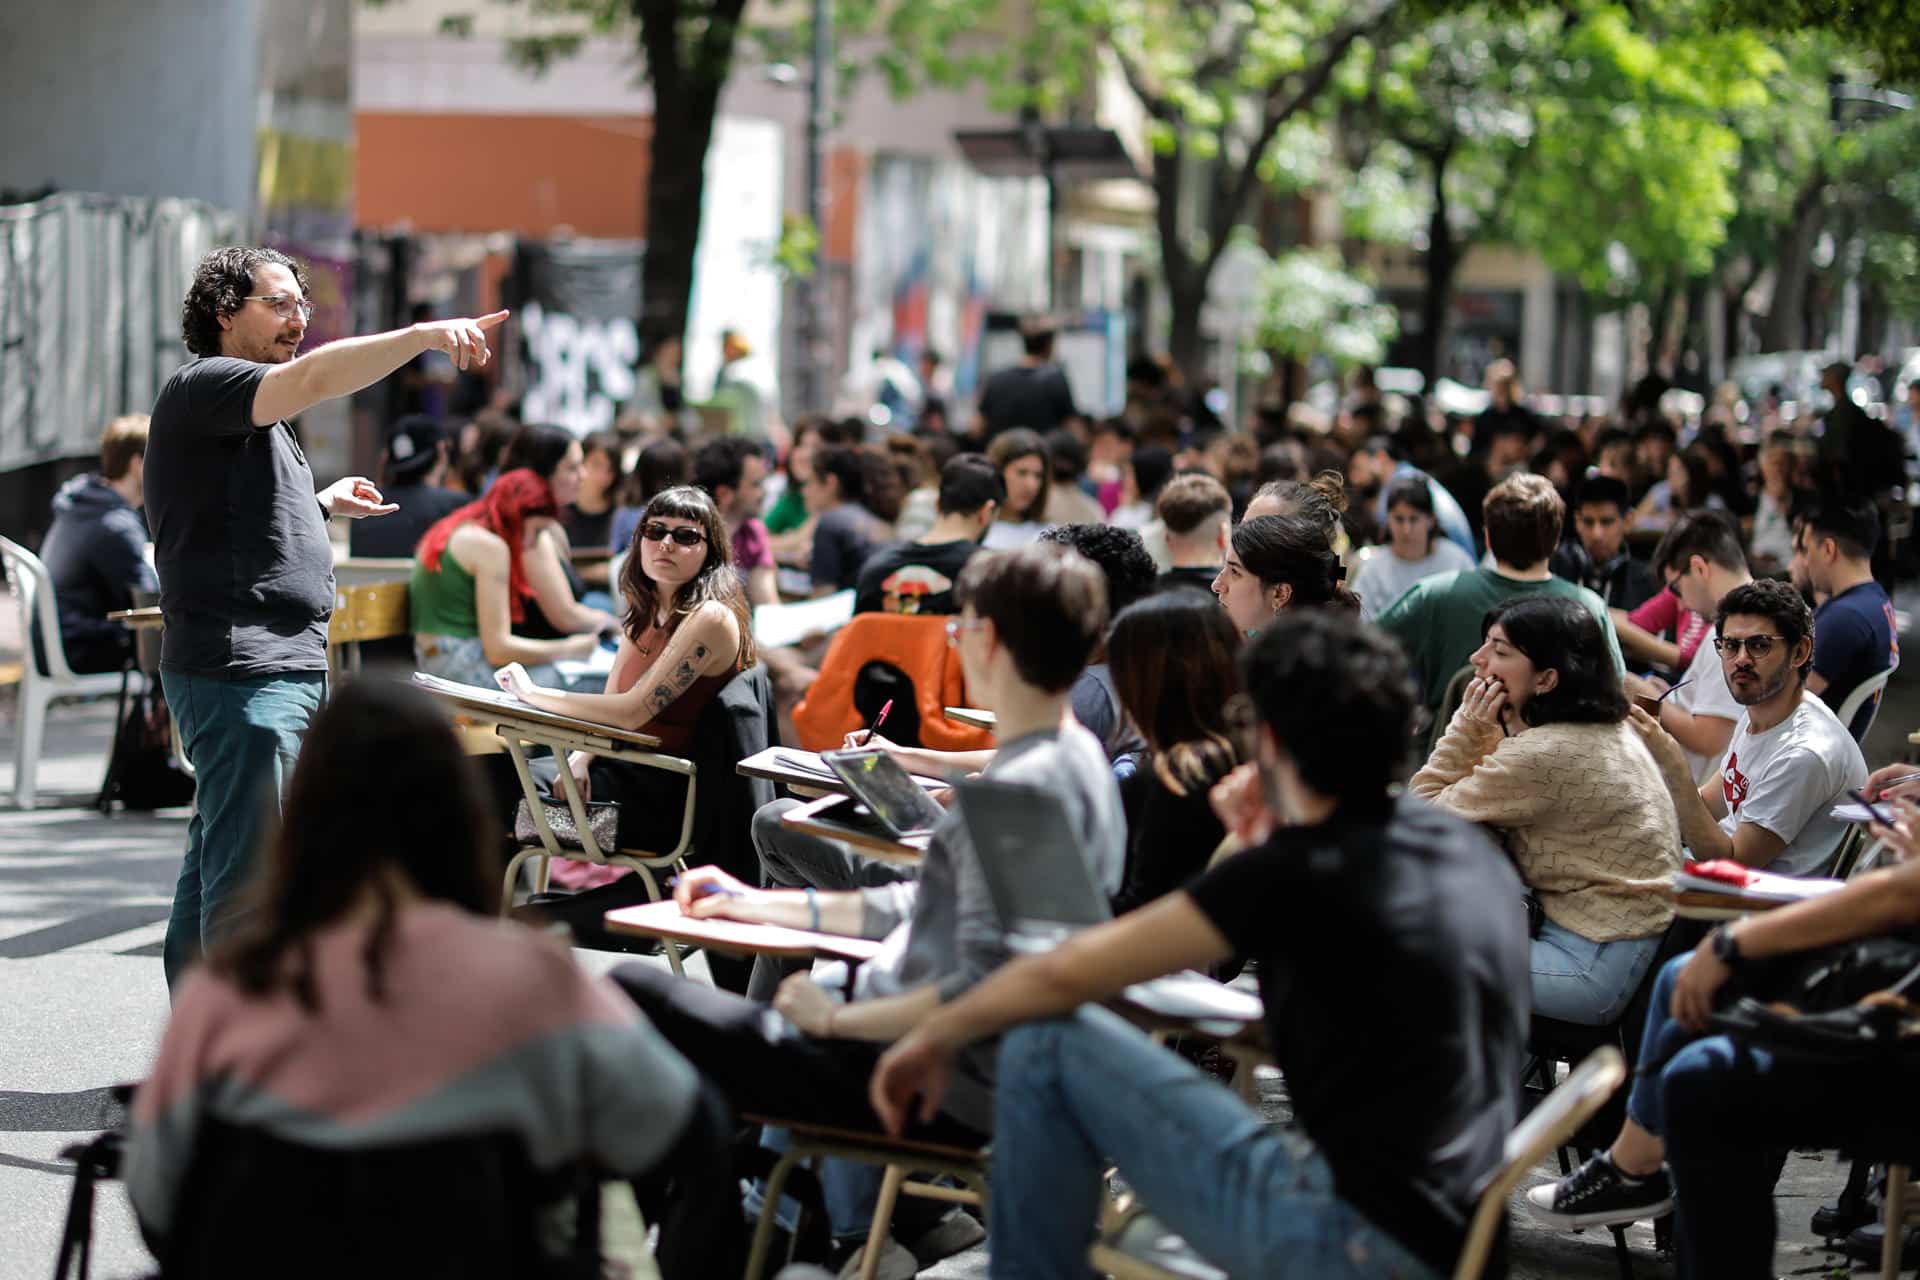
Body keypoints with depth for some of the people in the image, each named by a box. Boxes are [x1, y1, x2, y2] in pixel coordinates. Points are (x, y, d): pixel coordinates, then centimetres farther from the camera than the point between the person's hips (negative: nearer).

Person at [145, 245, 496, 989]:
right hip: (241, 674, -11)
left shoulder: (247, 414, 23)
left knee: (217, 860, 15)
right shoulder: (202, 389, -9)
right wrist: (425, 335, -30)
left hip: (282, 668, 11)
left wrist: (321, 505, 20)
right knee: (249, 872, -12)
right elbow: (313, 379, -26)